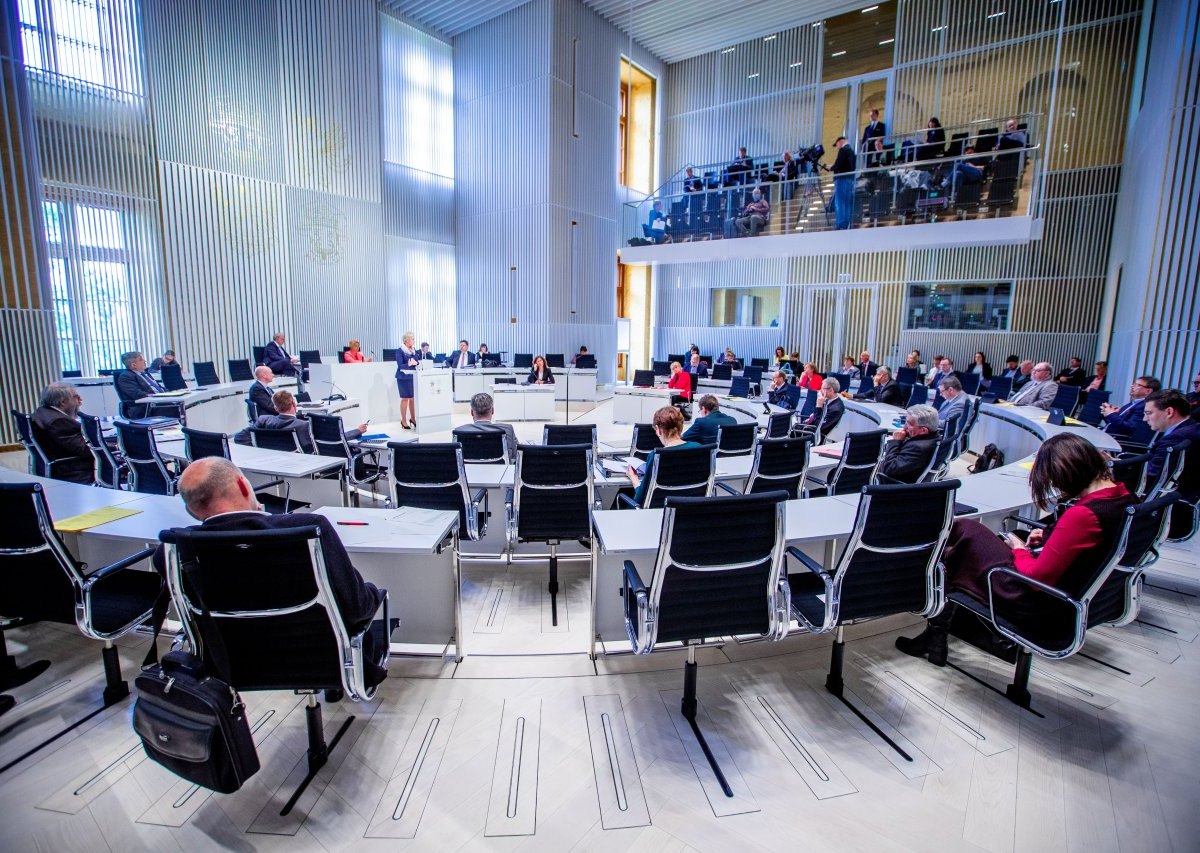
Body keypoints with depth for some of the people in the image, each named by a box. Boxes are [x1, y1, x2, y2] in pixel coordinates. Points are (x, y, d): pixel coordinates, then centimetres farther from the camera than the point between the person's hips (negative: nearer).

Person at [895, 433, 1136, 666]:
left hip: (1036, 602, -9)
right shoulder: (1123, 497, -3)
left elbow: (1037, 579, -26)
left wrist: (1019, 549, -7)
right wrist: (1049, 537, 5)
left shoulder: (1082, 515, -31)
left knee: (965, 529, 4)